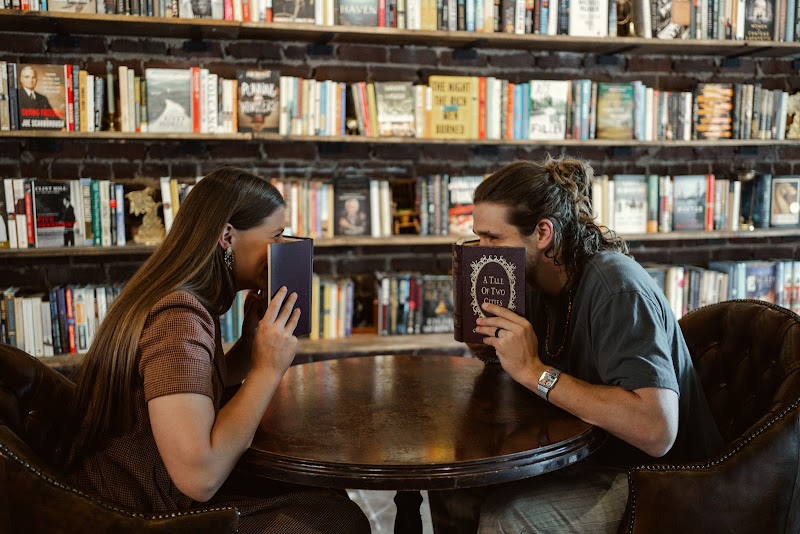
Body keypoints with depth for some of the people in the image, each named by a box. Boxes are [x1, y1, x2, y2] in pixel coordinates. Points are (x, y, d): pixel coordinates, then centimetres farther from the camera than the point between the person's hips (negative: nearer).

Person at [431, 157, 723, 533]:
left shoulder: (615, 288, -26)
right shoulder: (536, 282, -1)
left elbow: (656, 431, -36)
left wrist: (534, 371, -33)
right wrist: (486, 344, -13)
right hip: (585, 455, 8)